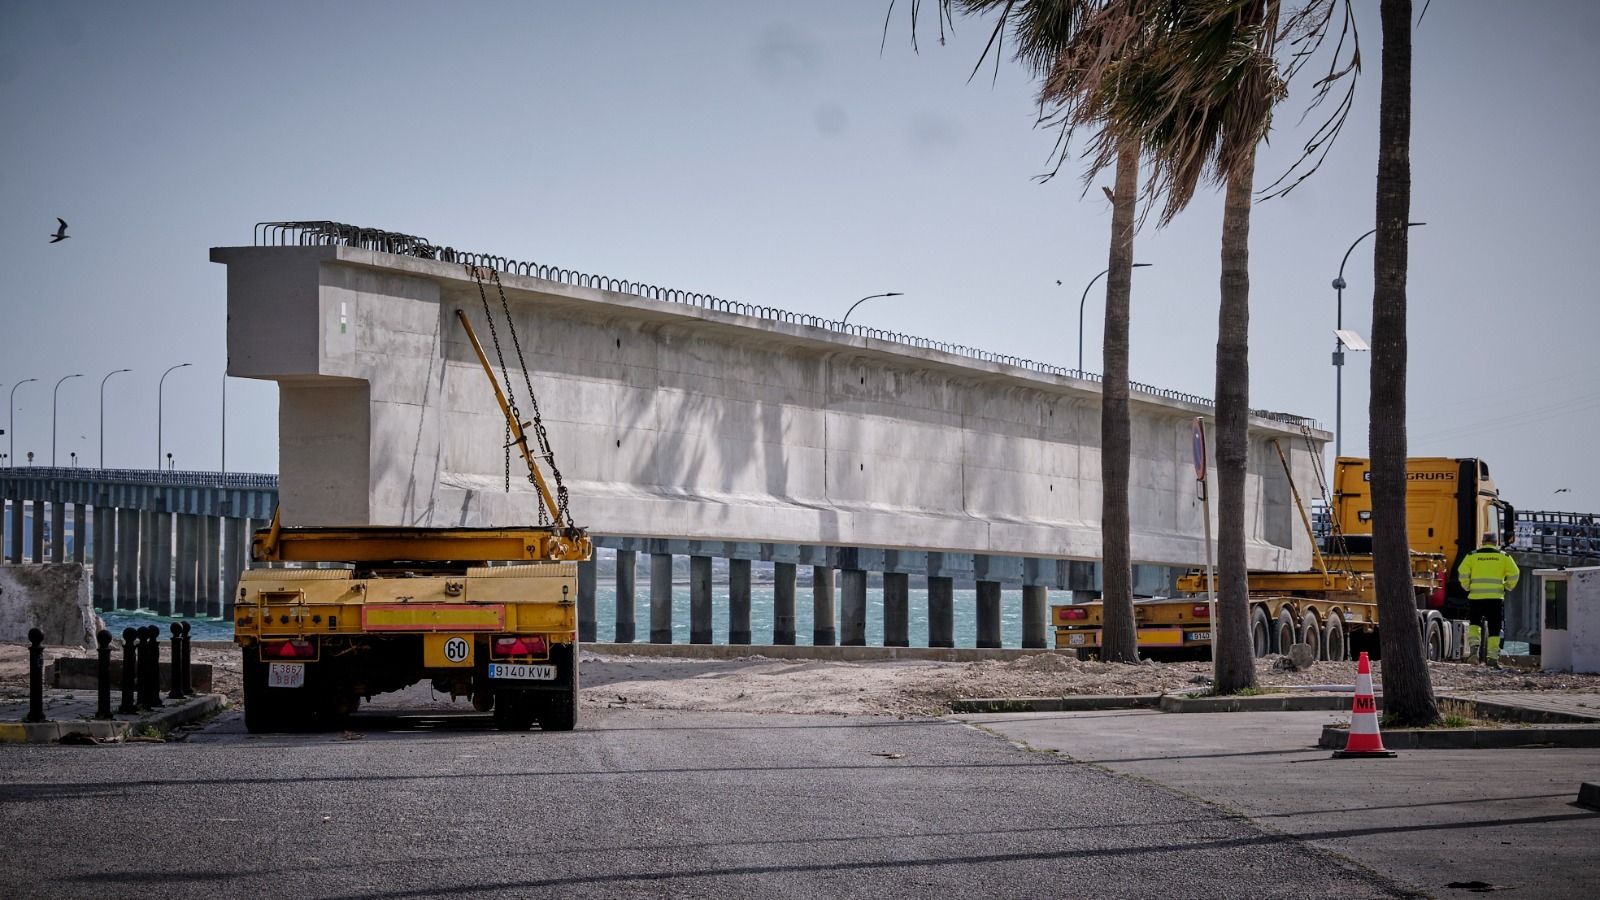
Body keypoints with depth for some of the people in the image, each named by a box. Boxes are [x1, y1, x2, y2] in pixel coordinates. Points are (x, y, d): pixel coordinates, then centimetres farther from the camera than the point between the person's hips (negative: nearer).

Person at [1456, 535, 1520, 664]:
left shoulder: (1472, 556, 7)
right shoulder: (1503, 557, 8)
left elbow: (1462, 572, -4)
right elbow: (1514, 574, 1)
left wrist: (1467, 587, 11)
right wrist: (1507, 587, 16)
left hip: (1476, 596, 0)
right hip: (1496, 597, 0)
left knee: (1475, 622, 19)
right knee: (1494, 627, 4)